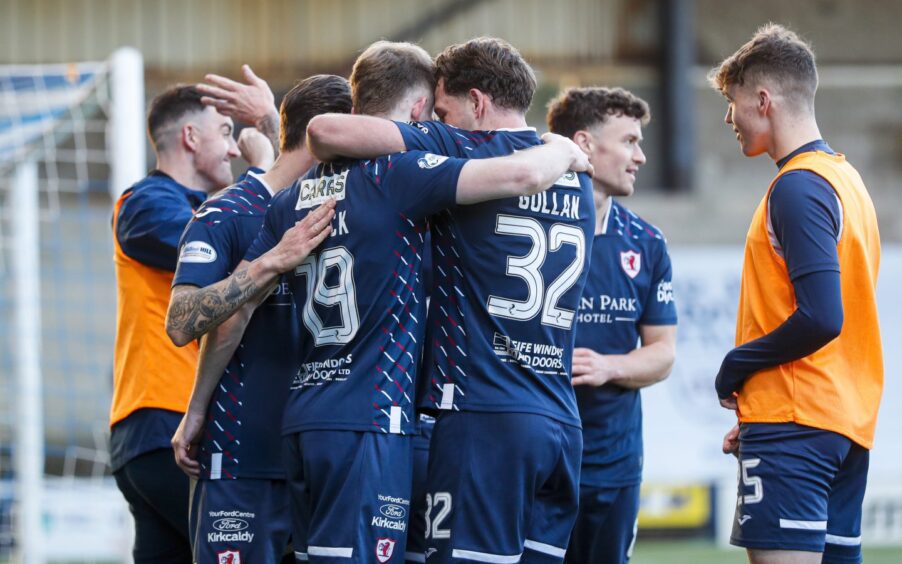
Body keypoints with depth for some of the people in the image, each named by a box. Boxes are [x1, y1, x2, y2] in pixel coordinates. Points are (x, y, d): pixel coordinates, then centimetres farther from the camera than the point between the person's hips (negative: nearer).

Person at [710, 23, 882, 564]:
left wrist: (737, 366, -7)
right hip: (849, 426, 10)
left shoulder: (798, 186, -12)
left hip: (794, 425, -10)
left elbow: (820, 317, -21)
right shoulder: (846, 178, 17)